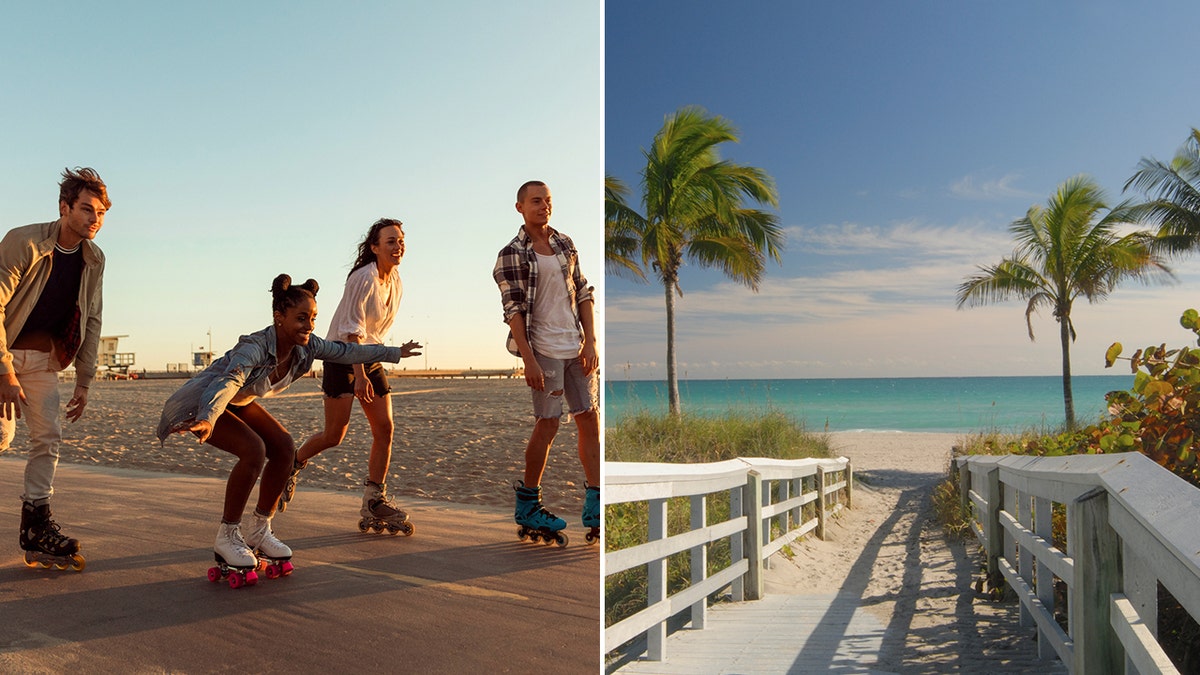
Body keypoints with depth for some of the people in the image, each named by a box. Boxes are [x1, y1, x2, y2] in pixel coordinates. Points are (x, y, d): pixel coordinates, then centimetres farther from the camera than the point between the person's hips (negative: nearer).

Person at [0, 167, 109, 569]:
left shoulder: (93, 260, 0)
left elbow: (91, 322, 6)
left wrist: (84, 382, 3)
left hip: (43, 359, 5)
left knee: (48, 437, -1)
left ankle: (37, 528, 5)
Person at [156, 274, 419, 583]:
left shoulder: (307, 347, -15)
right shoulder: (255, 347, -37)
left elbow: (348, 352, -1)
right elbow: (227, 383, -52)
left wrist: (395, 353, 7)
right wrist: (207, 419, -71)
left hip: (239, 402, 8)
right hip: (202, 403, -8)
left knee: (284, 448, -9)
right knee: (253, 450, -27)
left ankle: (260, 530, 6)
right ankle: (227, 537, -12)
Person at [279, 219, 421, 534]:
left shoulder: (395, 282, 6)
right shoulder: (364, 278, -17)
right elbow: (352, 330, -22)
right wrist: (359, 376, -27)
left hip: (371, 359, 8)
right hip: (343, 357, -7)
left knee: (385, 428, -4)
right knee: (334, 434, -7)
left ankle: (374, 503, 2)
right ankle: (290, 467, 22)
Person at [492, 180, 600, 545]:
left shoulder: (565, 243, 11)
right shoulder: (511, 254, -5)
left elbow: (583, 293, 12)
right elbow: (513, 310, -9)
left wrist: (590, 341, 2)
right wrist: (529, 361, -15)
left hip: (576, 347, 6)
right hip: (544, 348, -6)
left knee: (590, 420, 4)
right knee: (547, 423, -2)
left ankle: (594, 511, 11)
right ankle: (527, 507, 15)